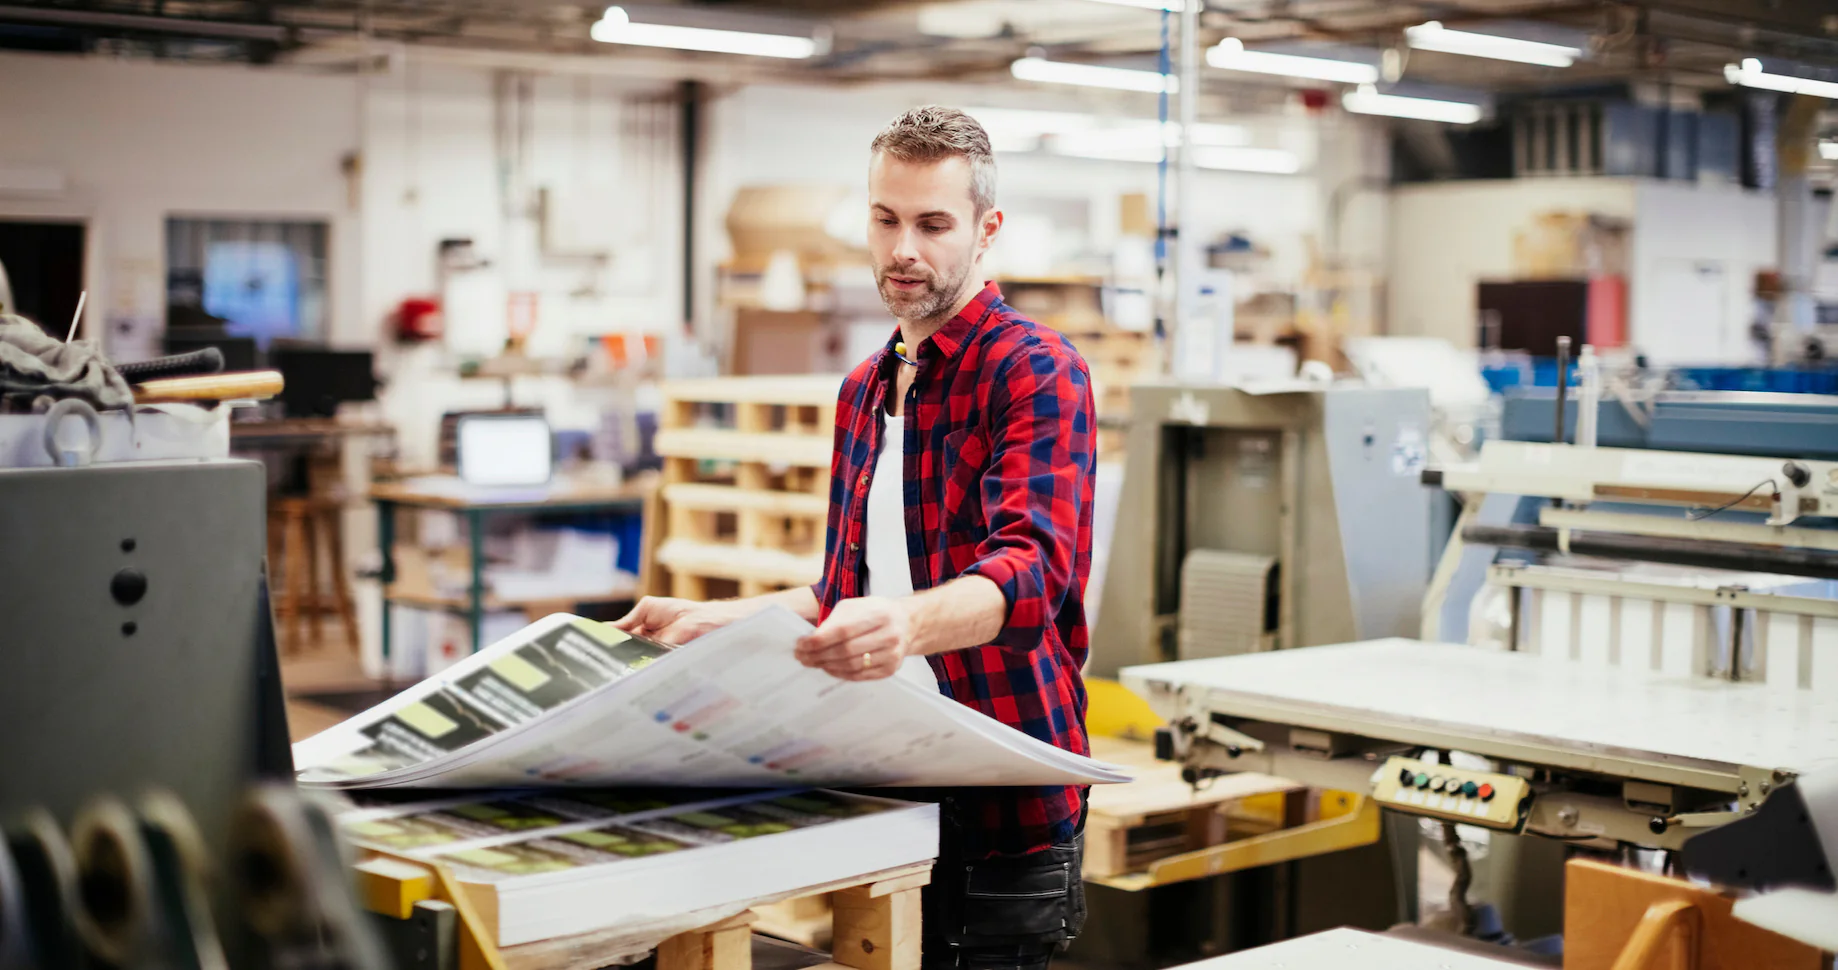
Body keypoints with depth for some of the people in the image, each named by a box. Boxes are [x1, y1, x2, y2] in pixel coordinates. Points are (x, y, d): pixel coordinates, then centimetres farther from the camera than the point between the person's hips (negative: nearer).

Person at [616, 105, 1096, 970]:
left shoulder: (1036, 372, -10)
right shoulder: (862, 392, 16)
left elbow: (1032, 567, -26)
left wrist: (909, 625, -45)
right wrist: (711, 619, 15)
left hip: (1003, 810, -7)